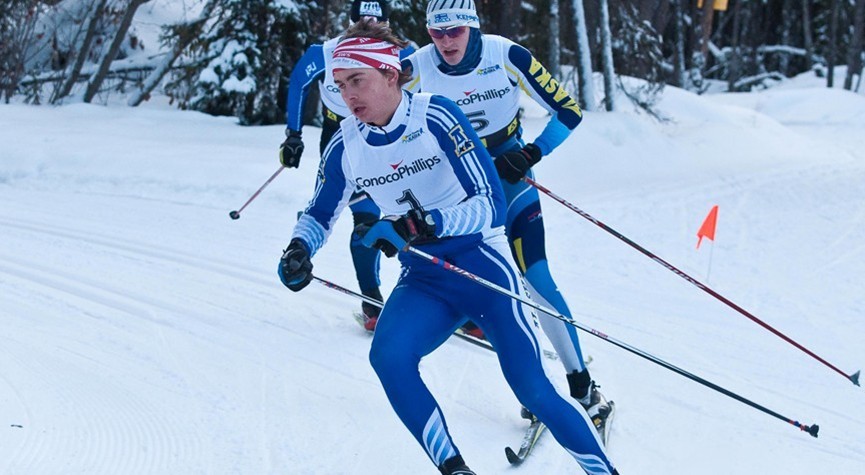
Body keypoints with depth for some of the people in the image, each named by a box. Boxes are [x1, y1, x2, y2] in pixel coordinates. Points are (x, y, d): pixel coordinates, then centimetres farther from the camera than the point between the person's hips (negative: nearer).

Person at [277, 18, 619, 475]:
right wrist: (298, 249, -9)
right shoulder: (345, 146, -3)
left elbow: (491, 205, -21)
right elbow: (319, 214, 13)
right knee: (387, 355, -26)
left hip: (483, 264, -4)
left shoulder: (435, 118, -17)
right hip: (422, 282, 4)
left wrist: (427, 224, -37)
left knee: (534, 390, -10)